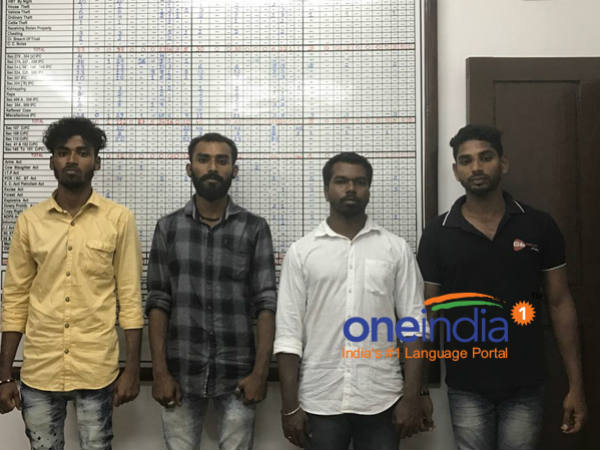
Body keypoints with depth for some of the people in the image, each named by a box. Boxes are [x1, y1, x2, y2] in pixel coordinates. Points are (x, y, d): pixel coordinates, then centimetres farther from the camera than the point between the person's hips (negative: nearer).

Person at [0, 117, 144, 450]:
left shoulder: (119, 219, -3)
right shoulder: (29, 221, 3)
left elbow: (130, 297, -2)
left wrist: (132, 368, -5)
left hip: (97, 370, -2)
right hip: (39, 371, 2)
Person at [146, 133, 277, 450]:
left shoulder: (255, 229, 1)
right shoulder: (168, 228, 4)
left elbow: (266, 303, -2)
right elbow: (158, 303, 2)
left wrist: (260, 371, -9)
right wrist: (160, 371, -5)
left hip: (237, 375, -1)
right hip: (181, 373, 1)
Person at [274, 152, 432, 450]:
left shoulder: (396, 249, 3)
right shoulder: (300, 252, 1)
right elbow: (288, 333, -1)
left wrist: (412, 397, -6)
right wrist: (290, 406, -5)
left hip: (381, 401, 0)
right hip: (319, 402, 0)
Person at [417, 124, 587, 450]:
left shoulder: (539, 226, -2)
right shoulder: (437, 234, -4)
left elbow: (560, 303, 2)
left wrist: (575, 384, 0)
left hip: (525, 386, 1)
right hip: (466, 388, 0)